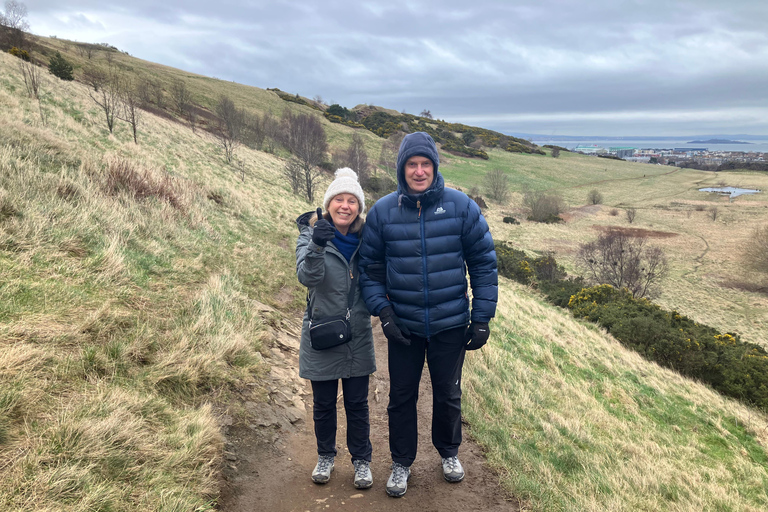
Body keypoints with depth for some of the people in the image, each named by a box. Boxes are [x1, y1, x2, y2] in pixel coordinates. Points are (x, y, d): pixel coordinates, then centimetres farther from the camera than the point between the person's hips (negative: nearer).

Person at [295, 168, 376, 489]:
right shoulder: (311, 234, -10)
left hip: (357, 336, 2)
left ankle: (361, 460, 29)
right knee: (323, 403, 14)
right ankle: (325, 457, 35)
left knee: (357, 403, 11)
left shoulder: (365, 238, -1)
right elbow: (307, 277, -27)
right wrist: (317, 247, -44)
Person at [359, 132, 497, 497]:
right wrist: (382, 311, -9)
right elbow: (370, 268, 2)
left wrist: (481, 318, -4)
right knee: (401, 397, 13)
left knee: (448, 394, 18)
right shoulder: (382, 211, -6)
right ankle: (401, 463, 35)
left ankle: (449, 452, 44)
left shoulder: (461, 207, -8)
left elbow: (484, 263, -3)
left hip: (450, 325, 0)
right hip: (402, 327, 1)